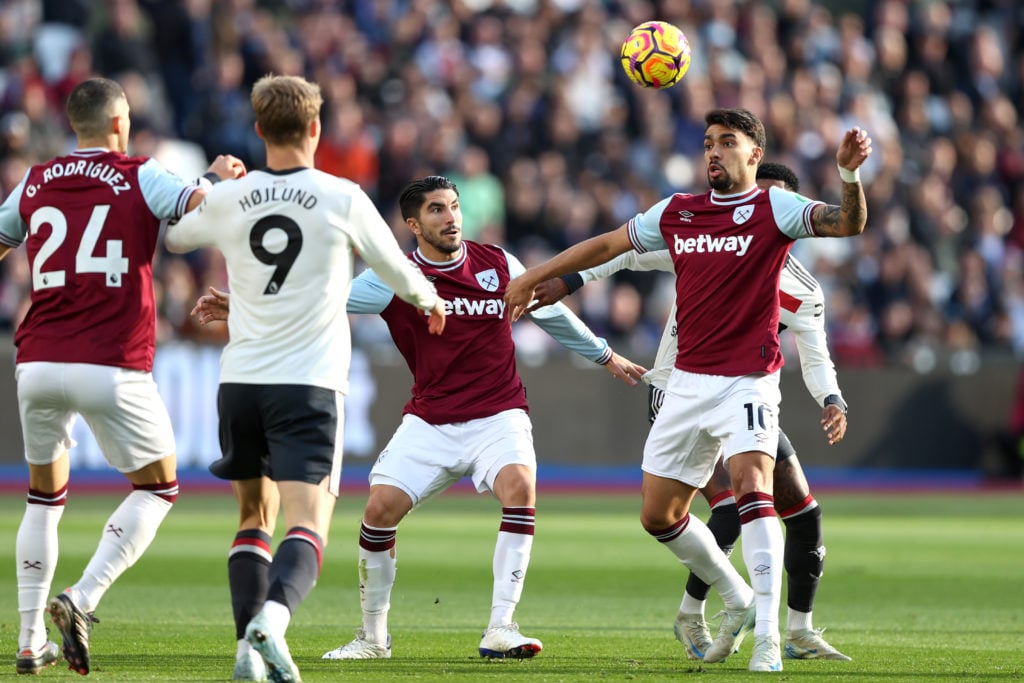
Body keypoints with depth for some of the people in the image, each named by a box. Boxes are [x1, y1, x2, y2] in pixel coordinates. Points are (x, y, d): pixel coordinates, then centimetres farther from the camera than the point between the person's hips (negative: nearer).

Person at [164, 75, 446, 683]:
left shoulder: (227, 200, 2)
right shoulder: (343, 199, -3)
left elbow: (170, 237, 23)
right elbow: (397, 271, 11)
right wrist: (430, 301, 33)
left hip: (241, 381, 3)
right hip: (310, 383, -3)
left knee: (255, 515, 18)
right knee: (308, 524, -10)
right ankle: (273, 615, -37)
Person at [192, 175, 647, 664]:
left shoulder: (498, 265, 2)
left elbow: (551, 313, 18)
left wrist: (603, 355, 29)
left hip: (497, 416, 0)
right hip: (429, 422, 0)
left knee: (519, 486, -27)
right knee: (381, 507, -13)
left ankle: (500, 630, -24)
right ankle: (373, 637, 8)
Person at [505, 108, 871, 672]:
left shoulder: (773, 208, -5)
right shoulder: (676, 212, 9)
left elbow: (848, 223, -20)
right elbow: (608, 245, 22)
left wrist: (848, 171, -39)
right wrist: (532, 280, 28)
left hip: (747, 381, -6)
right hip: (687, 382, 6)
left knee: (752, 487, -27)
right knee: (658, 516, 10)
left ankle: (767, 636, -28)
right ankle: (737, 603, 32)